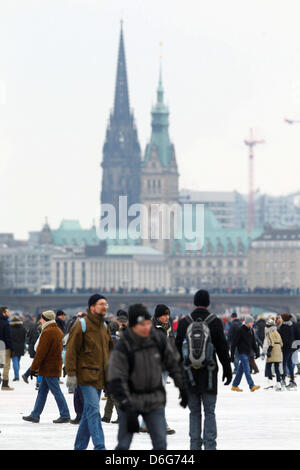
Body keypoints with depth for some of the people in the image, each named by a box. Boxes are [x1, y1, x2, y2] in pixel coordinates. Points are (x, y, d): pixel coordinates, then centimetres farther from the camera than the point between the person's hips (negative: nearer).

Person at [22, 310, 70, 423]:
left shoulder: (47, 332, -16)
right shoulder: (58, 331, 14)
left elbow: (41, 352, -18)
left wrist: (34, 368, -12)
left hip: (49, 367, -10)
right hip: (56, 366, 10)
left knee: (56, 391, -4)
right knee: (42, 391, 12)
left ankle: (65, 415, -1)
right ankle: (35, 415, 15)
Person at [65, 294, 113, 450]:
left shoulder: (104, 326, 14)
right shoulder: (81, 325, -8)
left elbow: (110, 348, 24)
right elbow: (71, 350, -10)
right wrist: (71, 373, -14)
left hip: (100, 376, 7)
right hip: (87, 375, -7)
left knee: (89, 412, 11)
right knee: (93, 410, -13)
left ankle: (80, 447, 19)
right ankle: (99, 446, -18)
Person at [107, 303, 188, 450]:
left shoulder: (159, 341, -5)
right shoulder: (122, 347, -16)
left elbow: (174, 364, 11)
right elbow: (116, 381, -16)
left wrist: (183, 388, 13)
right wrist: (127, 408, -21)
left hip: (155, 401, 3)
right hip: (131, 401, -3)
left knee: (160, 444, -2)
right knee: (123, 445, -1)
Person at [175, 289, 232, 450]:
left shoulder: (184, 322, 2)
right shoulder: (215, 322, -5)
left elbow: (177, 347, 7)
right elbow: (222, 348, -2)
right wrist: (227, 369, 6)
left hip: (190, 374, 2)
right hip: (209, 374, -2)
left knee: (194, 412, 9)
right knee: (210, 412, 3)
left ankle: (195, 445, 7)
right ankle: (210, 445, -2)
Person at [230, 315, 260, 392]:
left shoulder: (250, 330, 11)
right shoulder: (240, 330, -11)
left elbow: (253, 342, 19)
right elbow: (234, 343, -10)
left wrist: (257, 351, 5)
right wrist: (232, 355, -12)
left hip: (247, 353, 8)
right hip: (242, 353, -7)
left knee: (241, 370, 12)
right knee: (247, 369, -13)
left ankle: (235, 386, 19)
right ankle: (252, 386, -19)